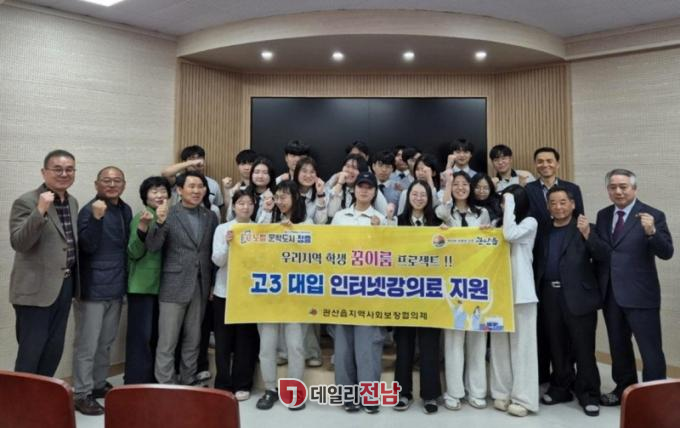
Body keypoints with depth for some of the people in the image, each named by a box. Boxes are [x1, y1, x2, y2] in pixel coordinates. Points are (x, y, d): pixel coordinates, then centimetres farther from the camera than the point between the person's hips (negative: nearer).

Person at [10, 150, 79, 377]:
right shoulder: (26, 202, -12)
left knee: (54, 349, 15)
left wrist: (73, 279, 13)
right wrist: (40, 211, -32)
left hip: (64, 284, 7)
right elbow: (18, 243, -22)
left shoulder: (73, 202, 10)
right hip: (35, 288, -7)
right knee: (30, 351, 2)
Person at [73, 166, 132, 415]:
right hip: (93, 288, -7)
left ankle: (99, 384, 31)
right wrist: (96, 218, -34)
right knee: (87, 345, 2)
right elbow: (88, 246, -23)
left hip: (116, 287, 7)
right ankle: (81, 394, 13)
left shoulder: (125, 211, 9)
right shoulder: (90, 210, -13)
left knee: (106, 342, 17)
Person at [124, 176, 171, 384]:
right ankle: (136, 381, 7)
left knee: (156, 335, 14)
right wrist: (142, 228, -27)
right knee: (141, 335, -3)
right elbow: (134, 253, -14)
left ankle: (152, 380, 26)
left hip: (162, 284, 6)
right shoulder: (141, 217, -9)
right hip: (142, 285, -6)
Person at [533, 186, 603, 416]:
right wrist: (538, 293, 2)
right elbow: (538, 264, 13)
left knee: (583, 348, 3)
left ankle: (588, 394, 17)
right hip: (550, 296, 4)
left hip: (578, 296, -4)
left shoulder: (585, 229, 0)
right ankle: (561, 388, 28)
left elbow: (602, 257, -11)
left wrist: (587, 235, -22)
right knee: (556, 347, 13)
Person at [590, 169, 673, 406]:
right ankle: (624, 388, 36)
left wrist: (651, 232, -32)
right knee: (618, 346, 19)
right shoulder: (603, 215, 8)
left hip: (640, 294, -5)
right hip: (610, 293, 6)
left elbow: (667, 253, -14)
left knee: (650, 349, 1)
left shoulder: (653, 215, -8)